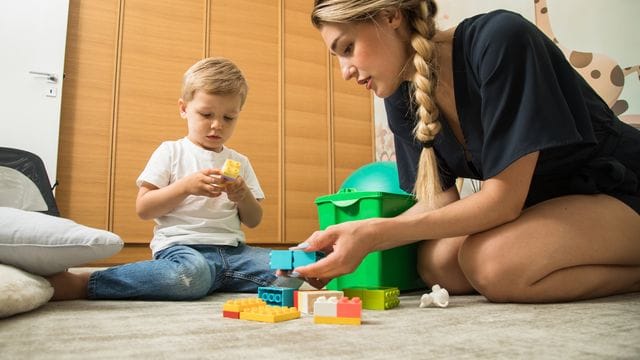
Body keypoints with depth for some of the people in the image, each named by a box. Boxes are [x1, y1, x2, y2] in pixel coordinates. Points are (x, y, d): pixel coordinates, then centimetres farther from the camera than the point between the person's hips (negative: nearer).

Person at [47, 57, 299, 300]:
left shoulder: (239, 162, 18)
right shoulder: (171, 152, 7)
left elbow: (254, 221, 18)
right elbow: (143, 208, -1)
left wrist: (243, 196, -4)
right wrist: (186, 186, -14)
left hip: (231, 251, 5)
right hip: (181, 246, -4)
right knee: (192, 274, -41)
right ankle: (82, 283, -28)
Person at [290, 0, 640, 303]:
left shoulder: (501, 39, -28)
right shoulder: (400, 99, -7)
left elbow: (503, 199, -28)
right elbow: (440, 201, -5)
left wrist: (374, 232, -32)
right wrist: (356, 240, -19)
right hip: (539, 202, 7)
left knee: (491, 261, -31)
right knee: (436, 263, -17)